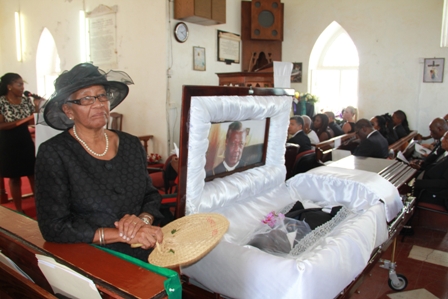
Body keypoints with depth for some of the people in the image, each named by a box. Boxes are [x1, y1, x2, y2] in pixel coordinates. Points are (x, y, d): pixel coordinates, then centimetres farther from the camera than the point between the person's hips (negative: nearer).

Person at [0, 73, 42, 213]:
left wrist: (37, 106, -11)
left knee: (33, 174, 7)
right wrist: (20, 121, -22)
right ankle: (19, 210, 18)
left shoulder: (26, 100, 3)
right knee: (14, 178, 7)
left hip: (26, 141, 4)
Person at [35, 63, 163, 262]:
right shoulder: (53, 153, -4)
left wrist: (142, 219, -8)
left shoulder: (132, 145, 9)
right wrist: (123, 235, -15)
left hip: (144, 255, 5)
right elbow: (54, 227, -8)